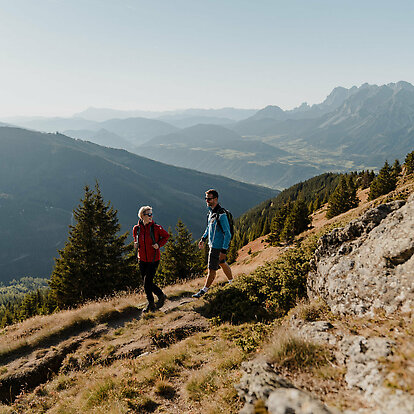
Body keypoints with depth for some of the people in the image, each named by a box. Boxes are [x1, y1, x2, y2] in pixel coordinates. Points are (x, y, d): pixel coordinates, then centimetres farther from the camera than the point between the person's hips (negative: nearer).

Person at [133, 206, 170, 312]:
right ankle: (161, 295, 32)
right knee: (147, 283, 9)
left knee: (147, 282, -6)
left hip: (153, 259, -4)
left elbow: (166, 236, 4)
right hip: (142, 259, 4)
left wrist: (159, 244, -10)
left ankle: (150, 304, 15)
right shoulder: (136, 228, -2)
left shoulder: (156, 227, -11)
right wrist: (136, 244, -2)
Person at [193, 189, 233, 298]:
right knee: (222, 264, 23)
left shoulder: (221, 215, -24)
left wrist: (224, 250, -23)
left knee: (212, 269, 2)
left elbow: (228, 234, -23)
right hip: (212, 244, 9)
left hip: (218, 246, -9)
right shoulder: (211, 211, 5)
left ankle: (204, 290, 15)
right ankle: (232, 282, 40)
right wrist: (203, 238, 17)